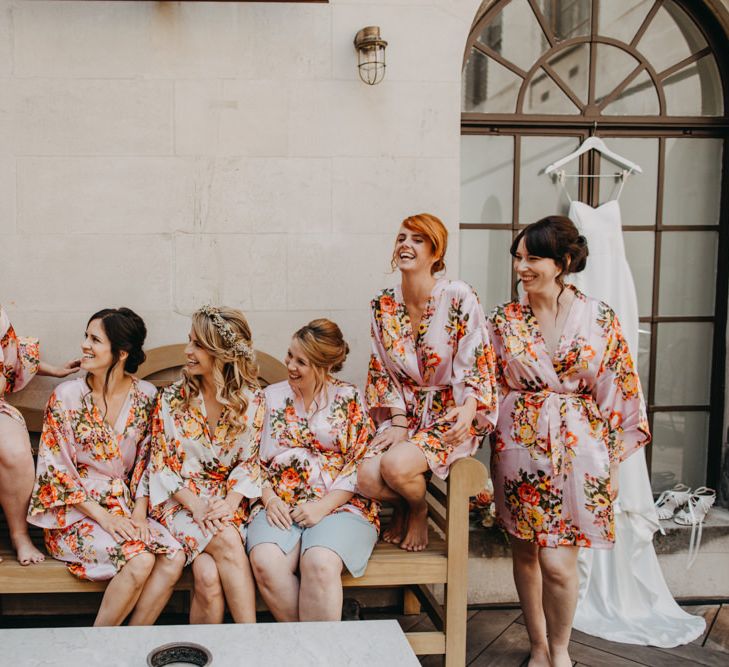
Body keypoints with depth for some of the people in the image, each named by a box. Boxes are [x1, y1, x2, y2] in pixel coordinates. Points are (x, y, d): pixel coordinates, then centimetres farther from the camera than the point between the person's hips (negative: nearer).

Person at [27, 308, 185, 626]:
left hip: (125, 507, 4)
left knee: (173, 559, -23)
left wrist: (140, 511, -7)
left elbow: (145, 462, 7)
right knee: (140, 561, -28)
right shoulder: (67, 396, -7)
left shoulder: (145, 395, 1)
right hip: (74, 513, -3)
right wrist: (102, 516, -15)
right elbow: (56, 470, -8)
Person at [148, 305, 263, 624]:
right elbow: (161, 464, -2)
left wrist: (230, 502, -14)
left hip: (229, 502, 1)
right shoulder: (171, 399, -3)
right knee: (228, 543, -30)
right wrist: (196, 504, -16)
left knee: (211, 578, -28)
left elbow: (249, 462, 4)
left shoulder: (252, 400, -1)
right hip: (180, 500, -1)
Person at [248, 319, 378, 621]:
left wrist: (323, 506, -12)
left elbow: (362, 463, 0)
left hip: (340, 505, -2)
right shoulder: (271, 397, 15)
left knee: (320, 564, -34)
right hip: (280, 506, 3)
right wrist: (269, 498, -5)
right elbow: (254, 460, 14)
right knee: (265, 562, -29)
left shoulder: (349, 398, 7)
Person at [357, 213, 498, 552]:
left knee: (396, 464, -29)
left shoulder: (459, 298, -11)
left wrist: (469, 408, -29)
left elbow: (477, 363, -10)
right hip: (405, 411, 4)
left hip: (450, 414, -4)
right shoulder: (383, 304, 3)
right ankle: (401, 508, 17)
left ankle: (419, 510, 8)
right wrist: (398, 423, -5)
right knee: (367, 477, -20)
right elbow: (383, 370, 7)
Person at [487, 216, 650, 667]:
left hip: (576, 449, -2)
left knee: (558, 561, -5)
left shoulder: (599, 317, -3)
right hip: (518, 446, 2)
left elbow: (618, 390, 0)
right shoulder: (504, 320, 2)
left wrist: (615, 455, 0)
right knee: (525, 552, 10)